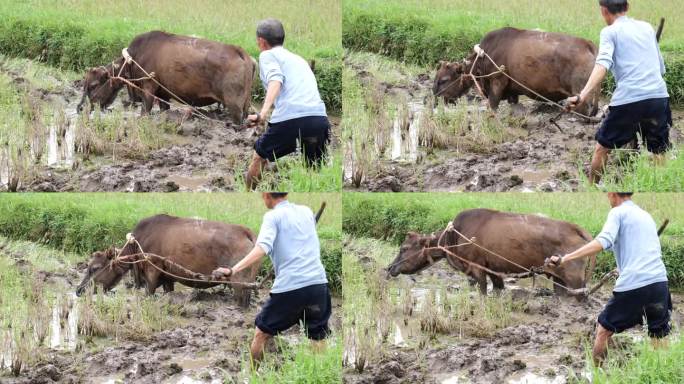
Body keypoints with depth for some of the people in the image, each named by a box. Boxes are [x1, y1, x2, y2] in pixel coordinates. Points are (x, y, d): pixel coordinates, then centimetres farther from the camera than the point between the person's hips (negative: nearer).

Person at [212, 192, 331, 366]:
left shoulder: (273, 216, -1)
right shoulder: (306, 212, 15)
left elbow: (262, 249, -19)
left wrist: (233, 270, -30)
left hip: (289, 287, -4)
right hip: (318, 283, 4)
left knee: (261, 333, 13)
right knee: (318, 339, 8)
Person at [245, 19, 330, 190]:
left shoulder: (267, 55, 11)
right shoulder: (298, 59, 32)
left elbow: (276, 80, -10)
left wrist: (262, 113, -24)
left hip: (290, 118, -5)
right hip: (320, 117, 5)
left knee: (259, 158, 16)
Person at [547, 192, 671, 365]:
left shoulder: (618, 213, 1)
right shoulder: (646, 216, 21)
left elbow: (603, 242, -17)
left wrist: (565, 259, -21)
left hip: (633, 285, -6)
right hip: (659, 281, 6)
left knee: (603, 331, 9)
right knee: (659, 336, 10)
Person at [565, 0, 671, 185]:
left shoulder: (610, 32, 3)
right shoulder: (647, 28, 19)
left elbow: (602, 66, -16)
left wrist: (582, 96, -28)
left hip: (628, 100, -4)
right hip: (659, 96, 4)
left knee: (602, 147, 15)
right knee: (658, 152, 8)